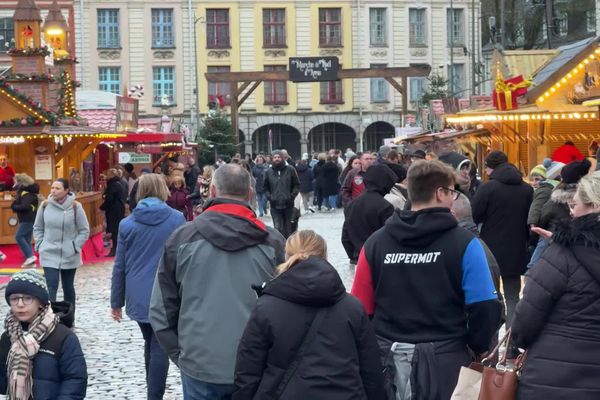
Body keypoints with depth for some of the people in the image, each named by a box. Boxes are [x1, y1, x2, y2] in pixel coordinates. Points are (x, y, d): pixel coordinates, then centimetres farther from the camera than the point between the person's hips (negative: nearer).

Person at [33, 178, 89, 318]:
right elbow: (37, 228, 9)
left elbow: (84, 231, -4)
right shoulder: (45, 205, -4)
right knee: (51, 286, -9)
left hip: (69, 255, 0)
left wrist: (75, 247, -10)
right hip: (49, 254, 0)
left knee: (68, 287, 13)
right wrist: (40, 244, 0)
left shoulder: (75, 207, -11)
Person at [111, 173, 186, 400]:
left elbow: (120, 266, 3)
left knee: (150, 343, 21)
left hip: (138, 296, 3)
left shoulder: (127, 223, 1)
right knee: (160, 347, 0)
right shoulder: (177, 219, -5)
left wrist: (116, 302, 9)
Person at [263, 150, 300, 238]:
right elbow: (266, 188, 12)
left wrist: (292, 196, -8)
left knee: (288, 229, 10)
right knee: (278, 228, -10)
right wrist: (269, 197, -3)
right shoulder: (268, 172, 4)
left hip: (288, 205, 0)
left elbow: (297, 185, 4)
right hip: (275, 206, 0)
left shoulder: (290, 170, 1)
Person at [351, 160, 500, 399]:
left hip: (388, 358, 3)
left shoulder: (375, 243, -1)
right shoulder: (463, 243, -10)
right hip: (444, 359, -2)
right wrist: (478, 348, 6)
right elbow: (484, 308, -11)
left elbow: (360, 308, 0)